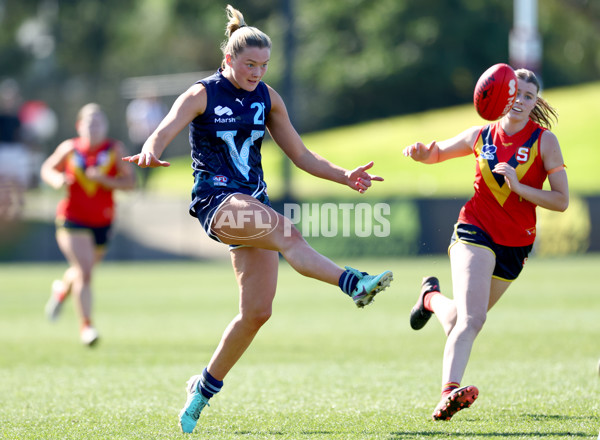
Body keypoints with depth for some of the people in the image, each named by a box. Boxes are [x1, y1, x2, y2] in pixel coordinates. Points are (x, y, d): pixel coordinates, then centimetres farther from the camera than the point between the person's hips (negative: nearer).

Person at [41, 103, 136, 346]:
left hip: (102, 222, 3)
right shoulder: (69, 148, -2)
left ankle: (63, 288, 55)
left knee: (83, 270, 19)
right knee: (85, 271, -17)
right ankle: (85, 325, -9)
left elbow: (130, 181, -8)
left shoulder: (115, 150, -3)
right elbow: (47, 169, 13)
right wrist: (56, 179, -10)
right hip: (72, 220, -3)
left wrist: (104, 179, -23)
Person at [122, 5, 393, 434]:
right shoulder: (201, 95, -4)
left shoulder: (267, 97, 10)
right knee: (286, 233, -35)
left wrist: (344, 176, 2)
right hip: (215, 199, -6)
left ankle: (205, 388, 15)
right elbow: (164, 130, -20)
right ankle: (353, 283, -52)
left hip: (254, 203, 6)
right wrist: (151, 152, -43)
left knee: (257, 311, -1)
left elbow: (301, 155, 16)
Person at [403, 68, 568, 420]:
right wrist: (420, 151, -7)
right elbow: (437, 154, 18)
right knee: (472, 318, -25)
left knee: (463, 319, 17)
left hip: (515, 244, 2)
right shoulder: (481, 136, 2)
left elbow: (561, 201, -8)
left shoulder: (544, 141, -4)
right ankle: (449, 391, -31)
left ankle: (432, 298, 51)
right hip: (476, 230, -2)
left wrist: (518, 186, -21)